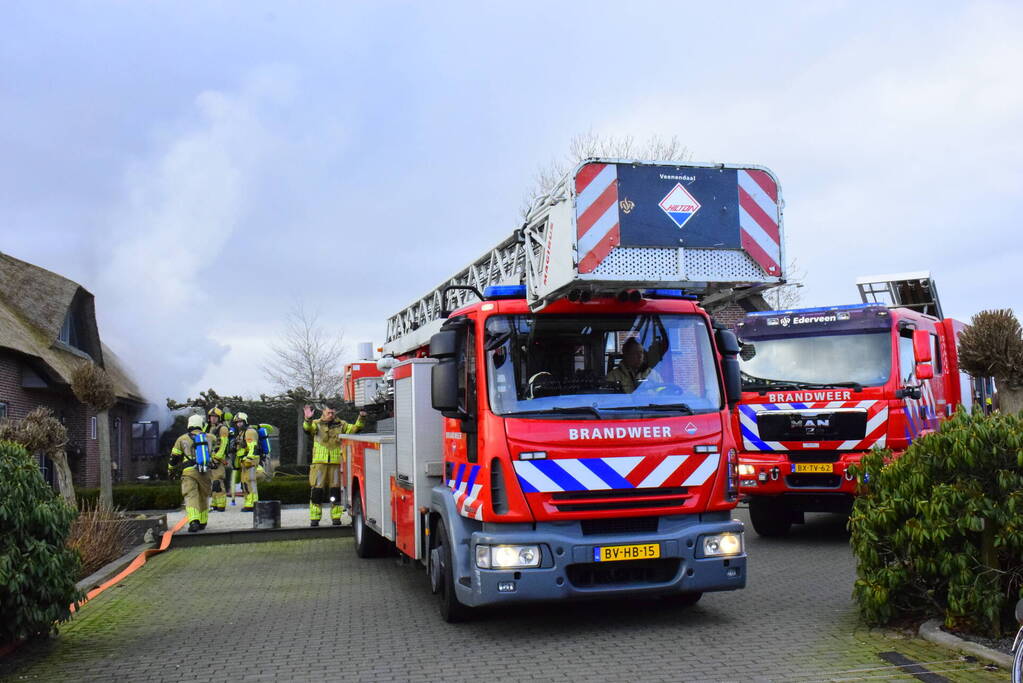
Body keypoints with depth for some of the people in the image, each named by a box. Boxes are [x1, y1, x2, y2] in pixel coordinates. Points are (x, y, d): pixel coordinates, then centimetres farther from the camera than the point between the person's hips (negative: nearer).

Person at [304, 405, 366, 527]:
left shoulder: (341, 425, 12)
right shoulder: (317, 424, 5)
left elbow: (355, 428, 7)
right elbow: (307, 428, -14)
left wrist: (361, 418, -11)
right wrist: (308, 419, -37)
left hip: (336, 463, 2)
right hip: (319, 462, -2)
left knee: (335, 492, 4)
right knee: (317, 491, -3)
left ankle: (336, 519, 11)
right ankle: (314, 520, 2)